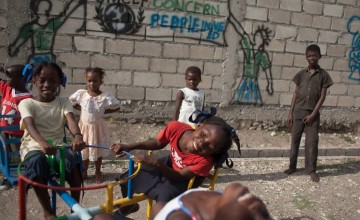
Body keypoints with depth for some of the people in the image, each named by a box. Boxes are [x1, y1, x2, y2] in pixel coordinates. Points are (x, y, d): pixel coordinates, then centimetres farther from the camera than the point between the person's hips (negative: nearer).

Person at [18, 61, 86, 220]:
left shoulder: (63, 102, 5)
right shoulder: (27, 103, -2)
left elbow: (71, 121, -16)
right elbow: (30, 126, -22)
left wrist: (78, 136, -42)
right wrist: (43, 143, -45)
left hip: (57, 146, 2)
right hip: (33, 147, -2)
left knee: (74, 158, -31)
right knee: (37, 161, -37)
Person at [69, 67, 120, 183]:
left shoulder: (105, 97, -17)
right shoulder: (81, 94, -12)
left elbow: (117, 107, -6)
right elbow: (70, 102, 5)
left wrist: (103, 111, -12)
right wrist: (81, 109, -5)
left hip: (98, 127, -1)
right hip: (84, 126, 1)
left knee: (98, 150, 15)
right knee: (83, 150, 14)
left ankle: (98, 172, 35)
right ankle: (84, 172, 33)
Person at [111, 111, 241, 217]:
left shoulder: (205, 160, -39)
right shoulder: (175, 127, -31)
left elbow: (180, 176, -29)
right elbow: (158, 144, -10)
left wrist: (156, 164, -45)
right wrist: (129, 147, -18)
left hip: (186, 179, -4)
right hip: (169, 164, 4)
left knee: (165, 196, -33)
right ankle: (129, 206, 38)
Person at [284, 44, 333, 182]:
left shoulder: (323, 75, -1)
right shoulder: (301, 74, 6)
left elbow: (322, 96, -3)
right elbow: (296, 94, 7)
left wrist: (313, 114, -10)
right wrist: (290, 113, 2)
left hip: (313, 113, -2)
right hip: (298, 111, 2)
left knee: (312, 141, -3)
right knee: (295, 140, 8)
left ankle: (311, 170, 6)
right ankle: (292, 166, 20)